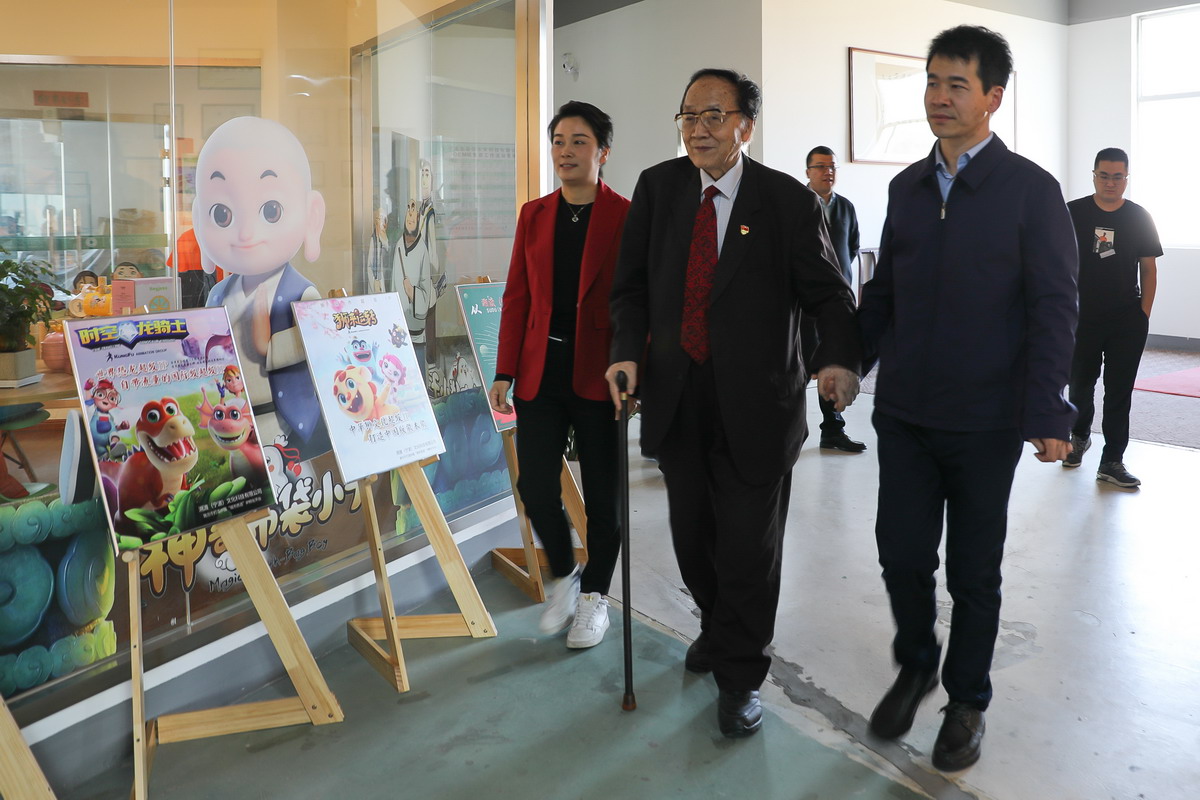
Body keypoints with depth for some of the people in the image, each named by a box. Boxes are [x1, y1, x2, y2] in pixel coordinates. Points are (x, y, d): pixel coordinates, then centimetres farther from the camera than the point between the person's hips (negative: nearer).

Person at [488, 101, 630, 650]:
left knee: (602, 494, 7)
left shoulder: (626, 217, -4)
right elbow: (516, 297, 9)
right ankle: (563, 575, 30)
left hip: (599, 374, -3)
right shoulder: (534, 215, 9)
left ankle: (594, 595, 27)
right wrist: (505, 373, 5)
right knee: (535, 487, 3)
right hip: (541, 372, 4)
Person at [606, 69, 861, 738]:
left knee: (750, 546, 4)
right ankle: (717, 628, 45)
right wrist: (629, 352, -7)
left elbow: (828, 292, -5)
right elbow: (632, 283, 9)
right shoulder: (658, 187, 4)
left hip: (755, 404, -3)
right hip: (677, 399, 4)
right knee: (692, 535, 16)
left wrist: (840, 358, -24)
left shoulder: (789, 200, -7)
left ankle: (740, 676, 24)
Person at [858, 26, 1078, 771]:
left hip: (984, 420, -3)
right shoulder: (907, 186, 8)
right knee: (902, 553, 7)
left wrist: (1047, 413, -16)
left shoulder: (1032, 189, -6)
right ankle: (916, 666, 34)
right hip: (904, 411, 4)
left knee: (974, 571, 9)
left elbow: (1055, 308, -10)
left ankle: (967, 701, 29)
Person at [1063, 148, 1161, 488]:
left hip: (1128, 322, 0)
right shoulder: (1073, 213, 0)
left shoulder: (1140, 217, 3)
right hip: (1083, 318, 0)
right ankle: (1080, 436, 40)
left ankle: (1112, 460, 7)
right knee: (1080, 383, 13)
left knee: (1119, 392, 1)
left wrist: (1144, 313, 0)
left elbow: (1149, 269, 7)